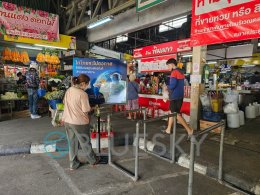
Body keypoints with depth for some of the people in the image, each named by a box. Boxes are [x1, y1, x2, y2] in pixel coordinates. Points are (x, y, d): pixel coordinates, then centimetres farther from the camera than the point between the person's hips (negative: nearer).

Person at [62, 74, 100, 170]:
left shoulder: (69, 90, 0)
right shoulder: (83, 94, -22)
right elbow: (86, 111, -20)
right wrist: (91, 109, 1)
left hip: (67, 121, 6)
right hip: (79, 122, -6)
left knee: (72, 143, 20)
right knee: (85, 142, 14)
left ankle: (73, 164, 33)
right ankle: (93, 160, 36)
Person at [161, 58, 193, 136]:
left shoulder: (174, 72, -14)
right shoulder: (181, 72, 15)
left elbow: (172, 85, -24)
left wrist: (167, 87, -4)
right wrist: (170, 88, 9)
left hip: (175, 96, -10)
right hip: (180, 96, 10)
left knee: (177, 114, -3)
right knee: (172, 112, 16)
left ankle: (189, 129, -2)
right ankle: (168, 129, 25)